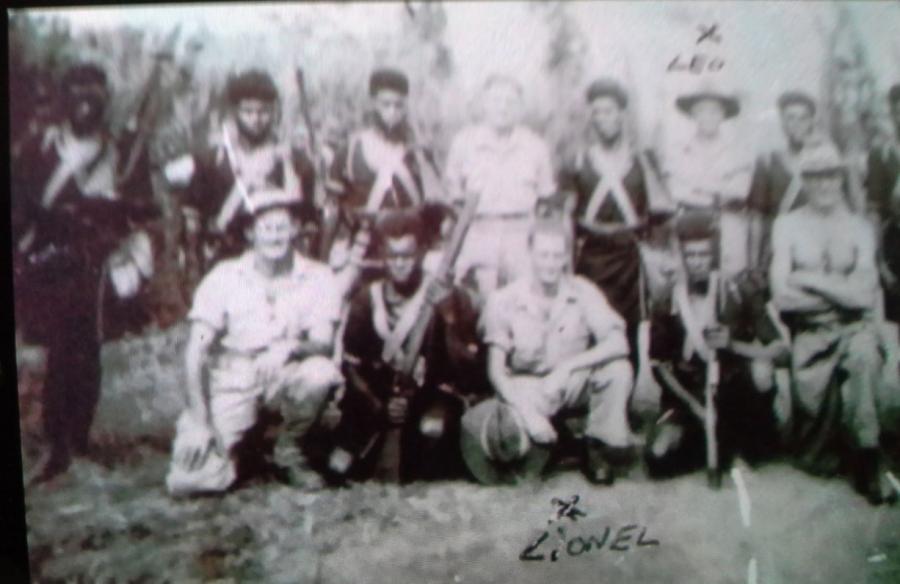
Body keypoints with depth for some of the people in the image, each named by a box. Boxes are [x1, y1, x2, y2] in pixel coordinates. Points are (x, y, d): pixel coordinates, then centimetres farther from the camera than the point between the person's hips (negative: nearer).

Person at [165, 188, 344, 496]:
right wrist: (198, 419, -14)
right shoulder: (224, 276, -4)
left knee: (320, 372, -34)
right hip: (231, 381, -1)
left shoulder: (316, 277, -3)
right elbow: (196, 349, -6)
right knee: (188, 480, -19)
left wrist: (291, 347, -36)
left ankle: (288, 451, -4)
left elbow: (323, 343, -12)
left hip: (284, 376, 1)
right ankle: (233, 449, 19)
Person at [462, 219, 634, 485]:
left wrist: (567, 366, -32)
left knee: (618, 368, -28)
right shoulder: (504, 300, -14)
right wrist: (529, 413, -26)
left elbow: (619, 344, -21)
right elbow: (496, 370, -13)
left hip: (574, 386, 1)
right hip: (525, 391, -1)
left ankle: (599, 445, -3)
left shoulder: (582, 291, -10)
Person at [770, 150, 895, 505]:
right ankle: (818, 455, 17)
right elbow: (783, 296, -7)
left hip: (853, 328, 0)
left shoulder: (860, 228, 4)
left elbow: (866, 296, -6)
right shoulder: (787, 226, 1)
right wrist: (843, 291, -5)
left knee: (864, 356, -33)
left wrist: (812, 280, -9)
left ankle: (867, 462, -22)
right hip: (808, 332, 0)